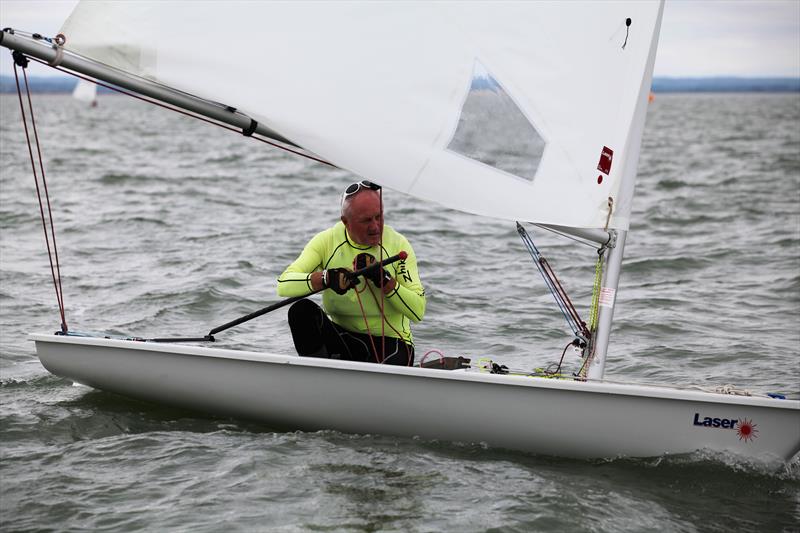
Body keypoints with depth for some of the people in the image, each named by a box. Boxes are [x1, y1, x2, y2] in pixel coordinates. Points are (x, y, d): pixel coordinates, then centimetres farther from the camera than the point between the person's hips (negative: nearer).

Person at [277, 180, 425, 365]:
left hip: (389, 343, -3)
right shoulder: (326, 241, -2)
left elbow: (418, 311, -11)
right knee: (301, 309, -25)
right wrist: (326, 278, -31)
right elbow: (283, 284, -16)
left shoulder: (398, 245, -5)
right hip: (342, 339, 3)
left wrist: (385, 280, -24)